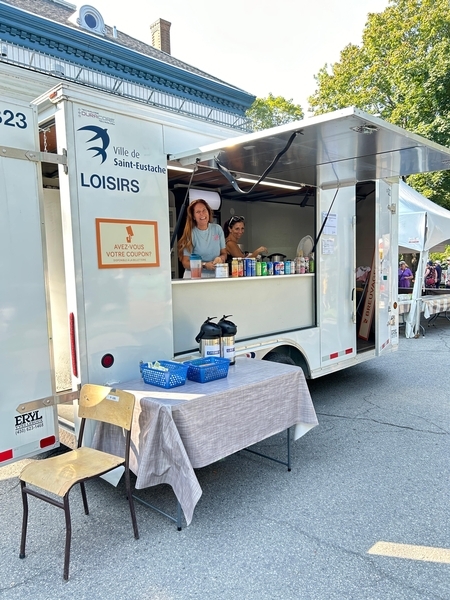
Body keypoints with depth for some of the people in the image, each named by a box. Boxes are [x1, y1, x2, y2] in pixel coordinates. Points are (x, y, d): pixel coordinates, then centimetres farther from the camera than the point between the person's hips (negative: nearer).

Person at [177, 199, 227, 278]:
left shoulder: (217, 229, 6)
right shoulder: (190, 234, -4)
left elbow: (224, 253, 13)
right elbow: (185, 263, -4)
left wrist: (220, 258, -9)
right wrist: (205, 265, -17)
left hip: (214, 275, 4)